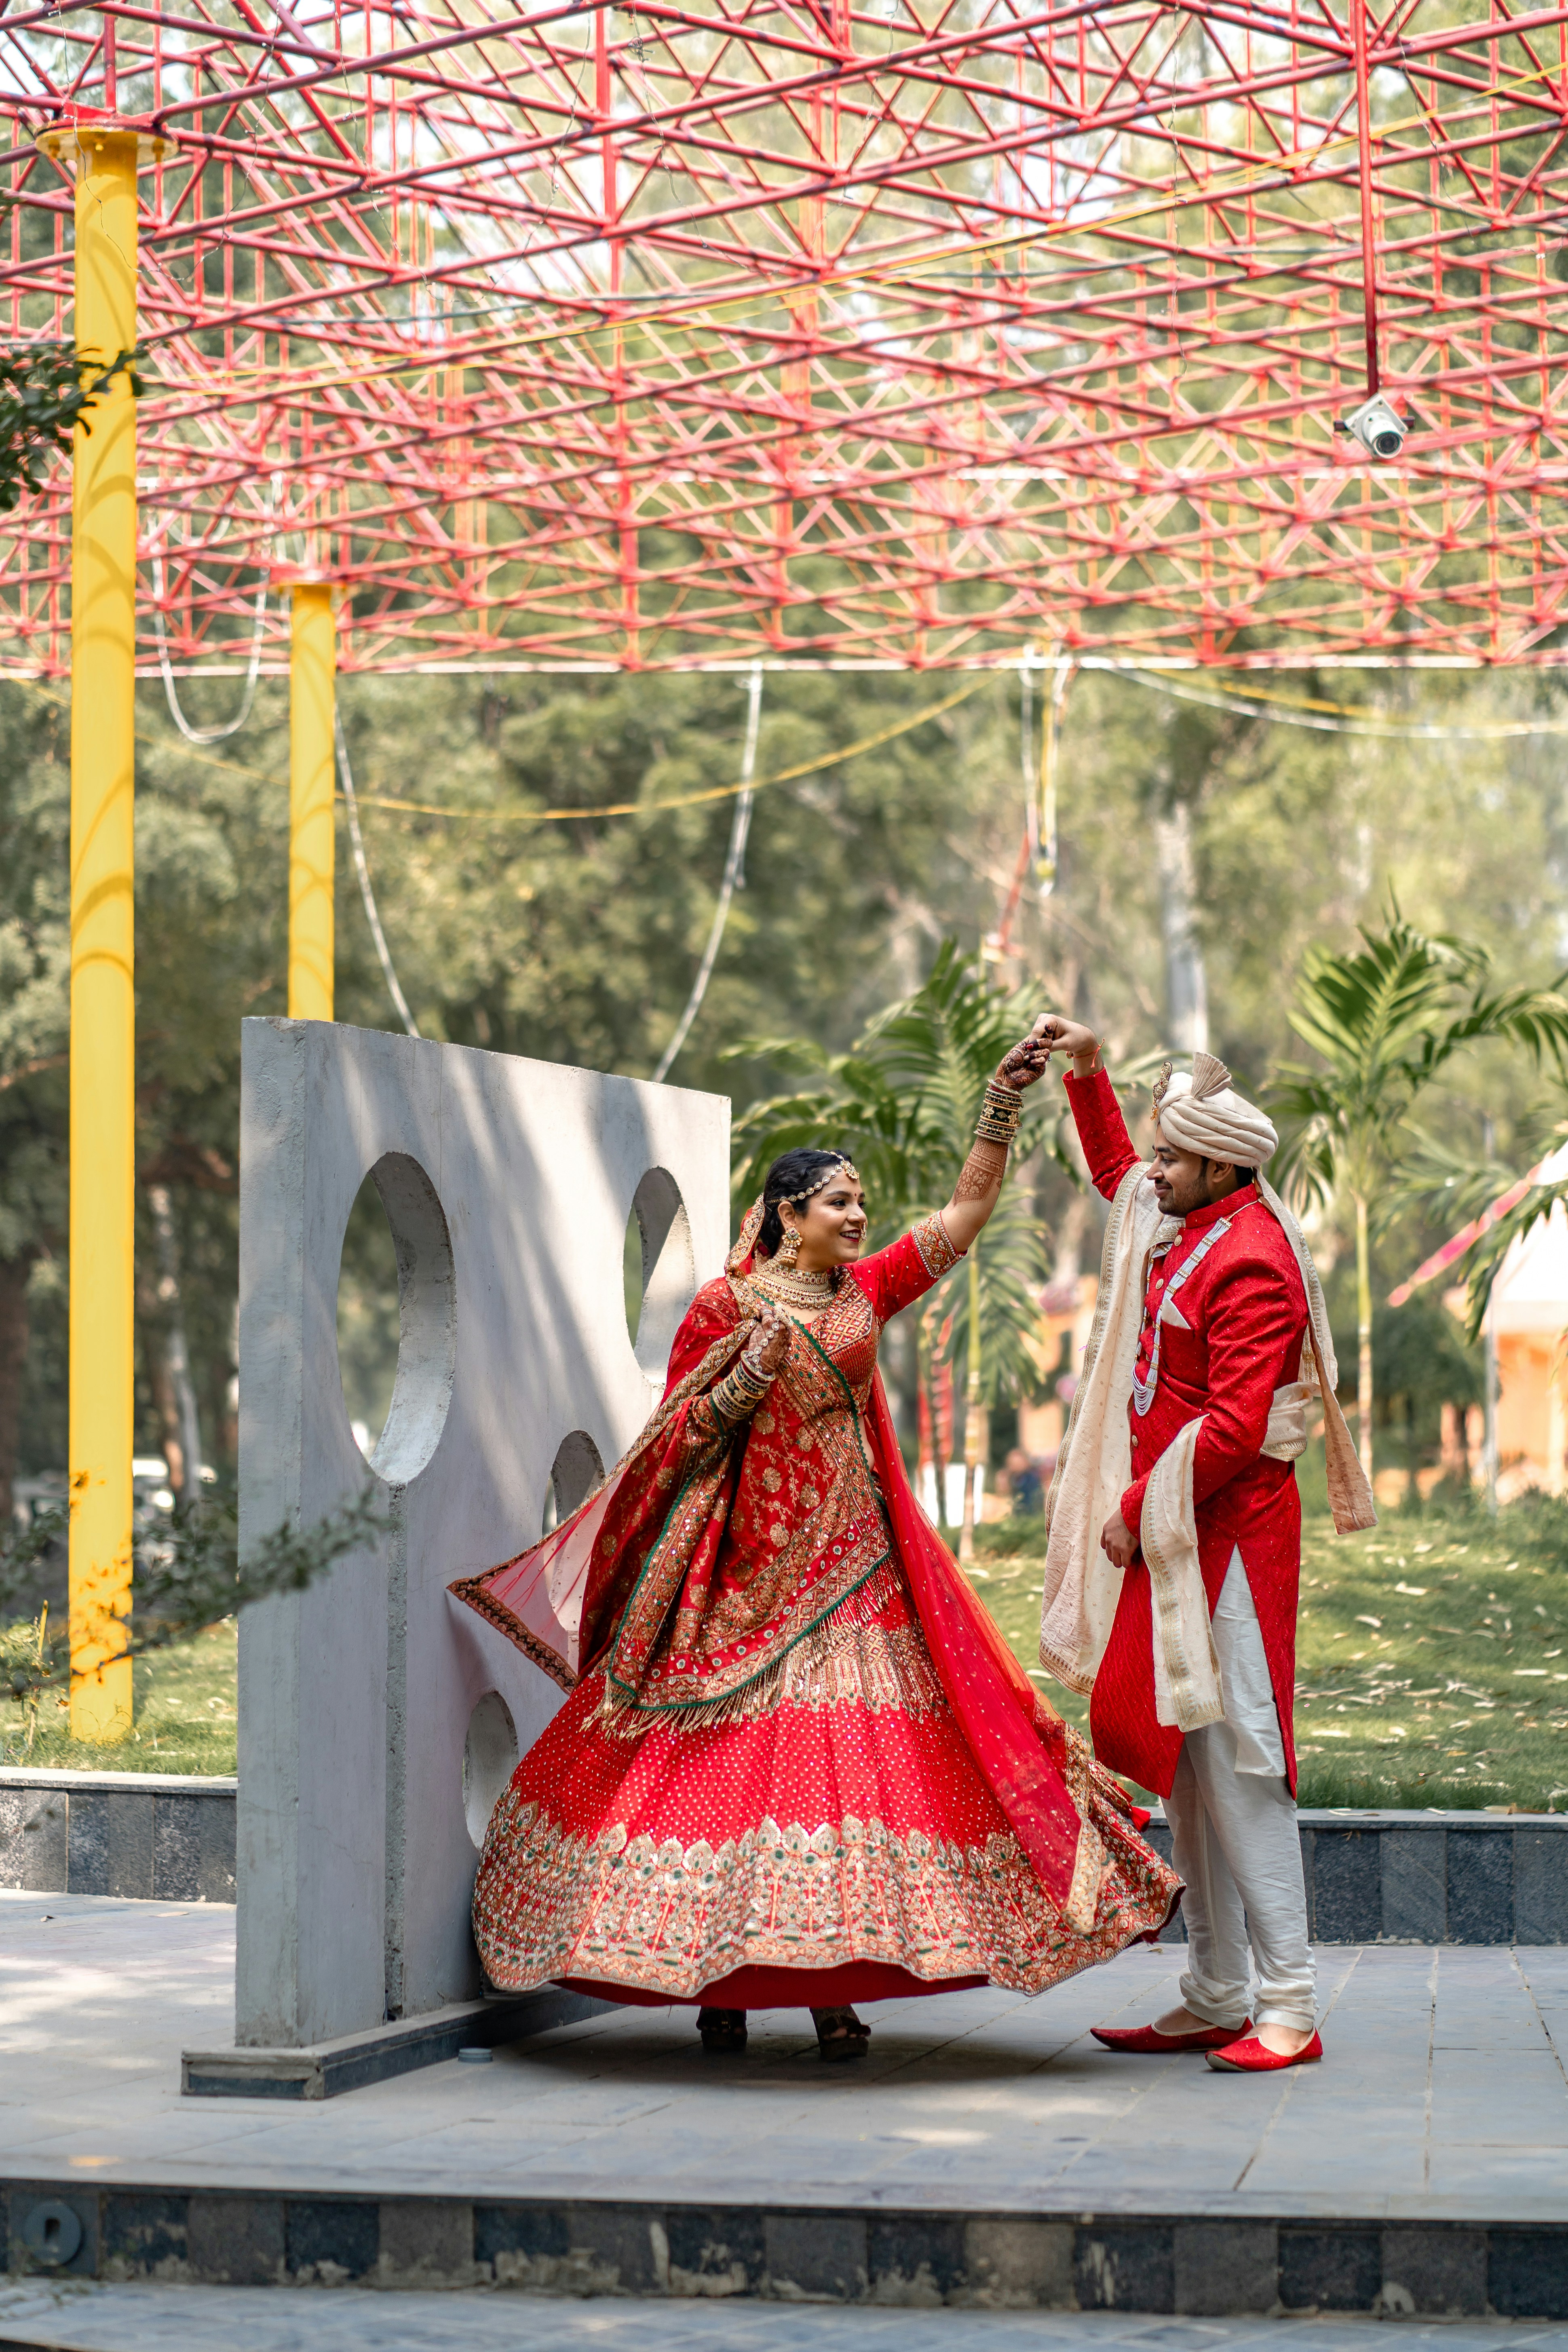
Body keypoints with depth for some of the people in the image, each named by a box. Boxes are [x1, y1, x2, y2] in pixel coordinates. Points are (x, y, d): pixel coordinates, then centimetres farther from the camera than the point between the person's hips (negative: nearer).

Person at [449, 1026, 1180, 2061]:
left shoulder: (867, 1290, 10)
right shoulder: (725, 1304, -1)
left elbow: (967, 1212, 10)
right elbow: (676, 1434, 0)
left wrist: (1006, 1101, 3)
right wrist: (748, 1377, -16)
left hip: (851, 1565, 4)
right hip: (747, 1567, -4)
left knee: (850, 1755, -4)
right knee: (729, 1752, -5)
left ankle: (831, 1983, 0)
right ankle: (713, 1976, 5)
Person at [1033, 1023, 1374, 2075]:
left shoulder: (1250, 1265, -17)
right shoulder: (1177, 1221, 12)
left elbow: (1235, 1427, -23)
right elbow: (1115, 1172, 37)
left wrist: (1137, 1509, -16)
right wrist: (1088, 1074, 27)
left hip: (1229, 1533, -10)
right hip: (1170, 1532, 10)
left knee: (1236, 1759, -11)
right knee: (1180, 1760, 10)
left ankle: (1288, 2008, -8)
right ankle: (1215, 1999, 15)